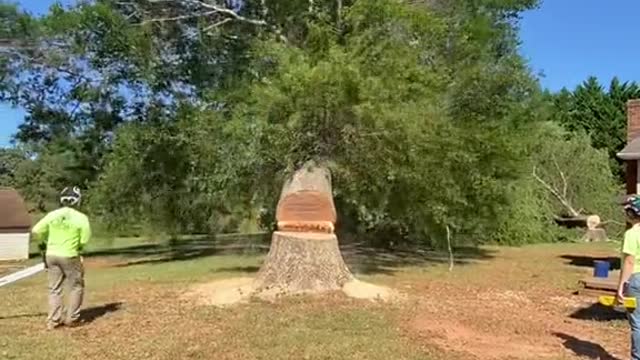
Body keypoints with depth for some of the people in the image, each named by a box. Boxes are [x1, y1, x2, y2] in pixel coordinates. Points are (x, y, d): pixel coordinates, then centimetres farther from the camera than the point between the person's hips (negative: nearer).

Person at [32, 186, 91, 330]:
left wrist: (44, 242, 17)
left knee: (54, 288, 13)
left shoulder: (52, 215, -1)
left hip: (51, 255, 4)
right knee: (76, 287, 12)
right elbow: (85, 240, -10)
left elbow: (36, 231, -1)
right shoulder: (81, 217, -11)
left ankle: (53, 320, 14)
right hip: (70, 256, -4)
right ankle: (72, 318, 15)